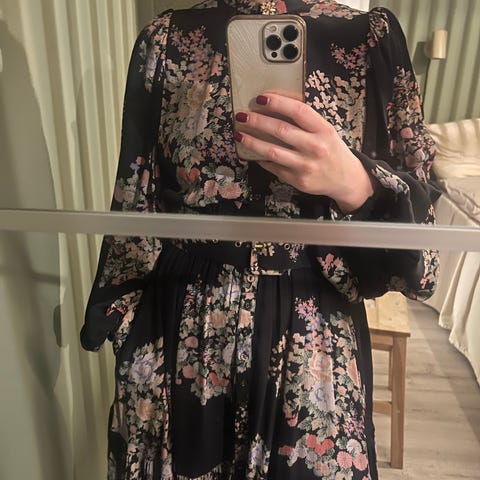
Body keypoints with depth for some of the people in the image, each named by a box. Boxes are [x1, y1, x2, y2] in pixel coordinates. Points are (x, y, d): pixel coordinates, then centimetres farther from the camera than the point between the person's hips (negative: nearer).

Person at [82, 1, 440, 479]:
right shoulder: (165, 39, 1)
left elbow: (413, 218, -4)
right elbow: (135, 205, 3)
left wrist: (354, 183, -25)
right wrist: (118, 324, 4)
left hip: (313, 339, 0)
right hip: (179, 334, 2)